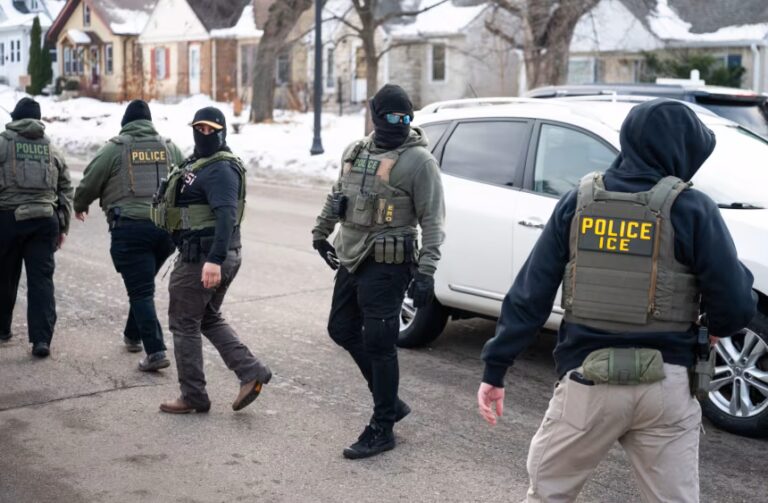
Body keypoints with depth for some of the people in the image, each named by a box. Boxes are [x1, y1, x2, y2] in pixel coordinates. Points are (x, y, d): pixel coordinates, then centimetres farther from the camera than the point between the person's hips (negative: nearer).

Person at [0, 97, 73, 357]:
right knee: (42, 279, 0)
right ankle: (41, 338, -7)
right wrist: (63, 227, 17)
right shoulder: (52, 149, 12)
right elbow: (66, 190, 13)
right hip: (45, 219, 2)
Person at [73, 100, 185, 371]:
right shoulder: (169, 147, 12)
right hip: (167, 227, 5)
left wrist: (80, 206, 25)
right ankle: (133, 335, 36)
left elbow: (90, 182, 5)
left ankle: (155, 351, -12)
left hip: (130, 227, -5)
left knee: (141, 291, -3)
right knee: (142, 284, 23)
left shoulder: (115, 148, -1)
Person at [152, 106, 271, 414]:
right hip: (210, 257, 10)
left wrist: (214, 260, -35)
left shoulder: (221, 169, -17)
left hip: (204, 259, -10)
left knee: (184, 323, 1)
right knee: (210, 319, 20)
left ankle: (193, 397, 12)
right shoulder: (199, 162, 16)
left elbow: (226, 216, -28)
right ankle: (251, 371, 12)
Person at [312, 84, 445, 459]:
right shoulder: (356, 152, 10)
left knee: (379, 343, -4)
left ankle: (381, 429, 10)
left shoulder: (418, 161, -11)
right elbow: (337, 196, 25)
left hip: (386, 267, -8)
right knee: (342, 330, 14)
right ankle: (389, 401, 29)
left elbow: (432, 220, -13)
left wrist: (426, 272, -19)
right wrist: (321, 233, 29)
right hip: (350, 259, 8)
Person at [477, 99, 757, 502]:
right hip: (665, 384, -1)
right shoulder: (692, 209, -6)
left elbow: (530, 291, 0)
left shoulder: (579, 202, 1)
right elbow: (736, 306, -8)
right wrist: (716, 328, 16)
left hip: (587, 380, 1)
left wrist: (495, 368, 4)